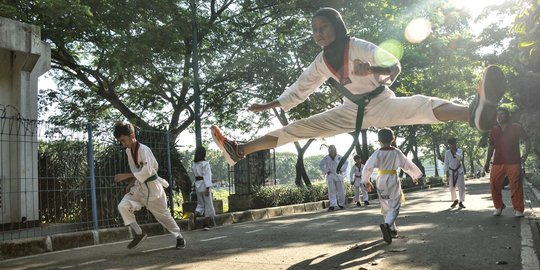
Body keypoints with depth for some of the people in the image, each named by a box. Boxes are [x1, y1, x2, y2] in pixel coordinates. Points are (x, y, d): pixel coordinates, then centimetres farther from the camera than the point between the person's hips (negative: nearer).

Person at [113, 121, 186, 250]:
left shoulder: (144, 150, -21)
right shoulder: (128, 151, 3)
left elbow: (146, 171, -29)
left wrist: (126, 176, -30)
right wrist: (132, 183, 3)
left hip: (152, 187, -6)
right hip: (139, 187, 6)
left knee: (163, 215, 6)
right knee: (123, 206, -17)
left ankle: (179, 237, 29)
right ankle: (139, 234, -2)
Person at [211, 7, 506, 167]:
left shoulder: (358, 47, -19)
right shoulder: (321, 62, -2)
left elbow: (395, 67, -24)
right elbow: (299, 89, 8)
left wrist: (372, 70, -45)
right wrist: (268, 105, 5)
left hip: (382, 104, -5)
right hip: (354, 110, 5)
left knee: (418, 105, -37)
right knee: (299, 128, -2)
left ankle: (473, 111, -66)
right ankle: (239, 149, -1)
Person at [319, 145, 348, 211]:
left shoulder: (339, 157, 1)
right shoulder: (326, 158, 0)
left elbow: (346, 163, 14)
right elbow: (320, 165, 7)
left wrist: (342, 170, 5)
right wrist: (326, 171, 0)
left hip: (338, 175, 1)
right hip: (330, 176, -1)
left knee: (340, 191, 4)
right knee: (331, 191, -3)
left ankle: (341, 204, 17)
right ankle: (333, 205, -3)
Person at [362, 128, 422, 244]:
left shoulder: (377, 153, -7)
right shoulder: (396, 152, -7)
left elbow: (367, 167, -9)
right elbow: (408, 165, 0)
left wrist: (366, 181, 5)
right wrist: (415, 176, 16)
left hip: (381, 181, 2)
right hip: (393, 180, -2)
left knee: (386, 207, 16)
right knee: (394, 207, 0)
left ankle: (392, 230, 27)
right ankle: (387, 225, -28)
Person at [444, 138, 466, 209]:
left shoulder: (459, 151, -6)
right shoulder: (447, 152, -4)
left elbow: (460, 158, -27)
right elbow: (446, 163, 0)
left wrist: (454, 152, -27)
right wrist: (447, 173, -2)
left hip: (459, 171, -1)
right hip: (451, 171, 1)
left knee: (461, 187, -6)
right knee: (452, 187, 6)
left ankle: (461, 202, 4)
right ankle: (455, 201, 27)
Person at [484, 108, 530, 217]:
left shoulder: (516, 127, 5)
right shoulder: (494, 130, 13)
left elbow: (527, 140, 10)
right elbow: (491, 147, 17)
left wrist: (526, 153, -6)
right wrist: (487, 162, 14)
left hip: (514, 163, -3)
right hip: (498, 163, 3)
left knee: (516, 187, -3)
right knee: (494, 185, -2)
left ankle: (518, 209, 7)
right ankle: (498, 207, 14)